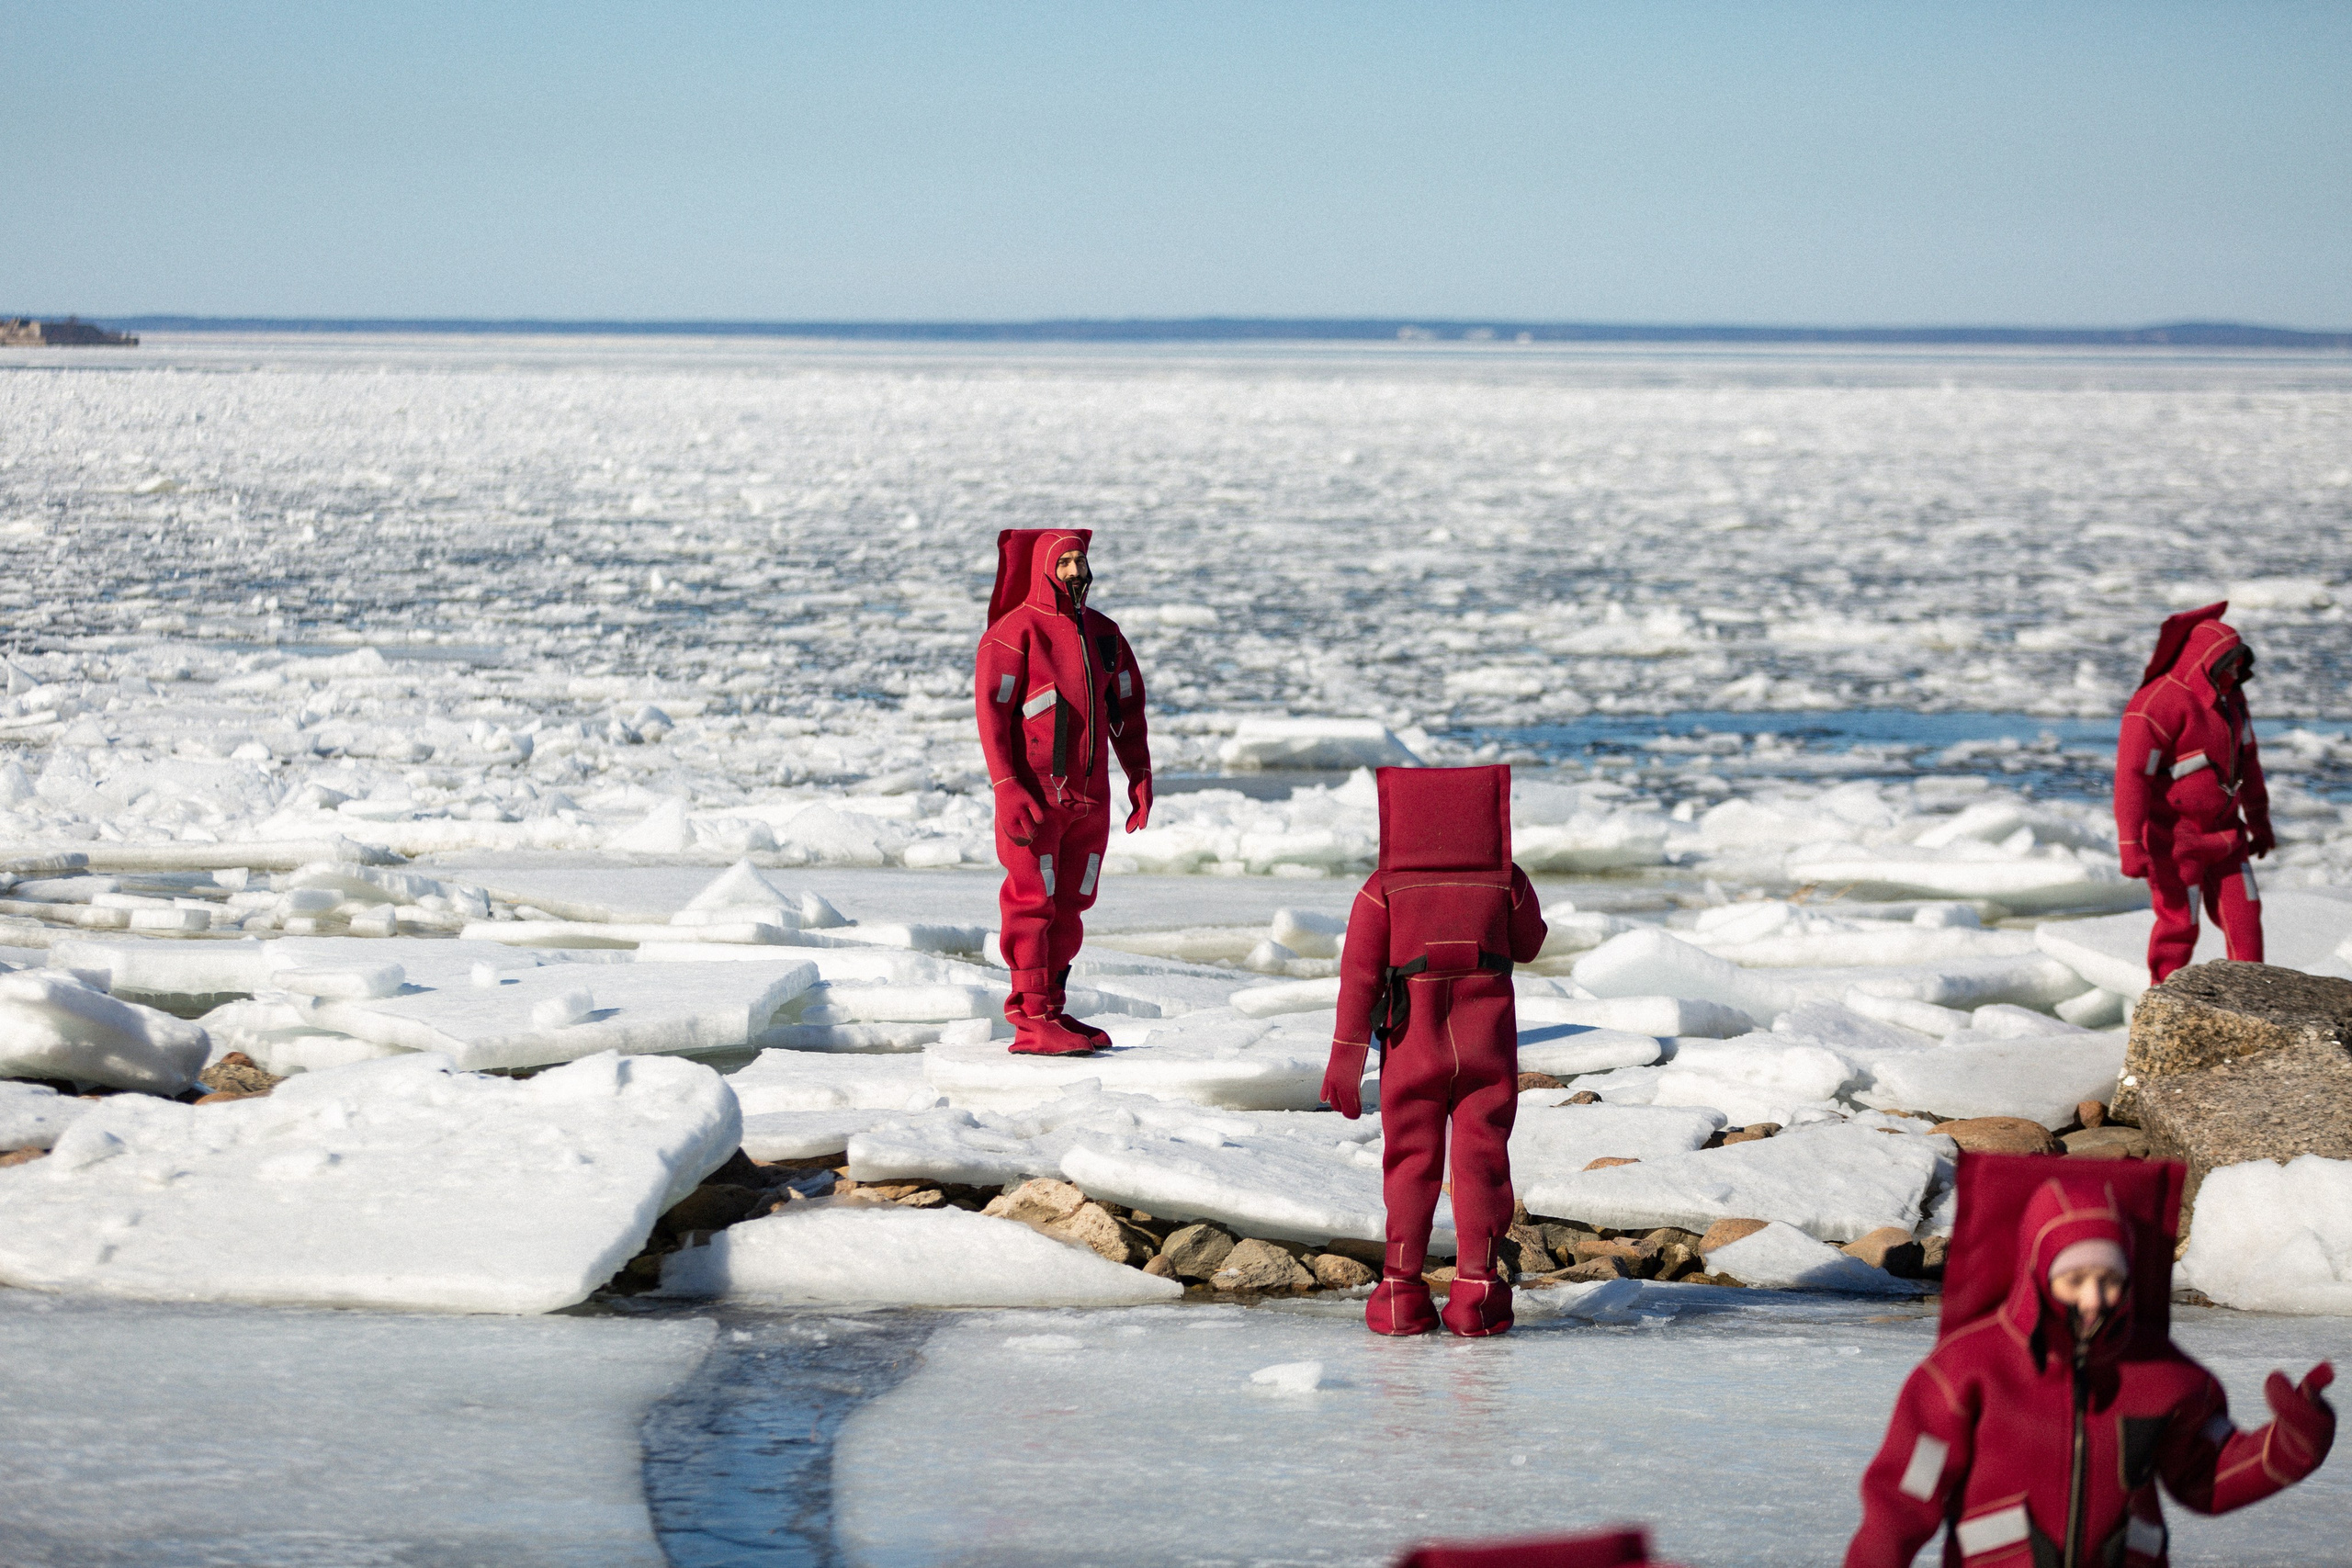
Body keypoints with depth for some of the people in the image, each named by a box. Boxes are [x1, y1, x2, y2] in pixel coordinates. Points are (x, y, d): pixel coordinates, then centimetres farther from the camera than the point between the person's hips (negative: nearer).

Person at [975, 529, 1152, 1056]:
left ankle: (1053, 1008, 17)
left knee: (1070, 905, 9)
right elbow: (992, 710, -12)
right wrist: (1008, 789, -19)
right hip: (1035, 797, -7)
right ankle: (1031, 1021, -6)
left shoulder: (1103, 633, 13)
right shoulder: (1015, 632, -7)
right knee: (1033, 903, -6)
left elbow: (1127, 706, 20)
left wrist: (1140, 775, 11)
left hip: (1089, 795, 7)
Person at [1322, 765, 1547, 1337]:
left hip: (1412, 1047, 0)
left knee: (1410, 1161, 8)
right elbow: (1529, 945, 15)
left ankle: (1402, 1287, 5)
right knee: (1481, 1160, 4)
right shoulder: (1506, 881, -2)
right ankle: (1475, 1284, 0)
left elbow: (1359, 973, -6)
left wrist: (1346, 1058, -2)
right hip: (1489, 1047, 0)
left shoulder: (1384, 888, -5)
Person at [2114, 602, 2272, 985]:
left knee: (2243, 913, 4)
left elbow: (2246, 758, 19)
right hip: (2173, 835, -8)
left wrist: (2259, 821, 24)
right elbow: (2131, 777, -26)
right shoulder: (2159, 703, -22)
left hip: (2219, 831, 8)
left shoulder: (2228, 696, 5)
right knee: (2179, 923, -3)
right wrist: (2130, 846, -32)